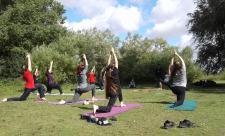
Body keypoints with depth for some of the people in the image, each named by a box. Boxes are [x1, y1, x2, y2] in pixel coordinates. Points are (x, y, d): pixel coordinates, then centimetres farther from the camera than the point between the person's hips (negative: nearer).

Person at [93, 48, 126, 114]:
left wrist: (110, 55, 20)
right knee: (108, 109, -9)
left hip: (109, 91, 7)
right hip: (114, 92, -7)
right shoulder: (115, 72, -7)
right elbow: (116, 62, -2)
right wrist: (113, 53, 4)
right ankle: (97, 107, -33)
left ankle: (121, 103, 40)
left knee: (119, 89, 36)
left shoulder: (107, 72, 5)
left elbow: (108, 64, 16)